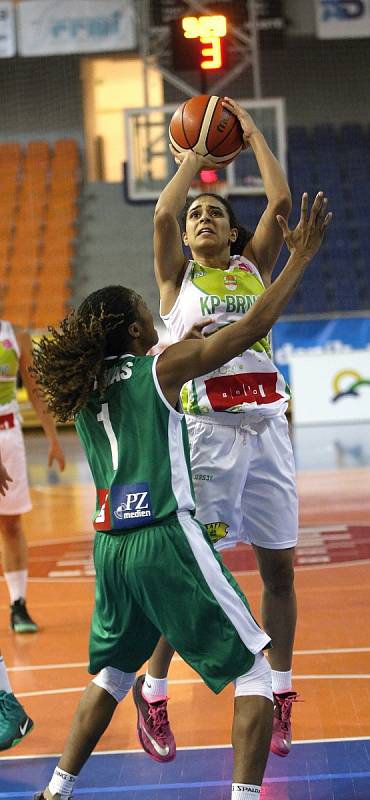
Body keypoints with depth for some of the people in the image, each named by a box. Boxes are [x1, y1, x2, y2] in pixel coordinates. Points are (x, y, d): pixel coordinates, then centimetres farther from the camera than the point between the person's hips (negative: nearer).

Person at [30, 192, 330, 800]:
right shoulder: (162, 368, -3)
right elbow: (252, 327, -5)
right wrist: (301, 257, 0)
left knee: (114, 671, 26)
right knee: (254, 670, 2)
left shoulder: (84, 386, 12)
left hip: (111, 545, 7)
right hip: (167, 540, -7)